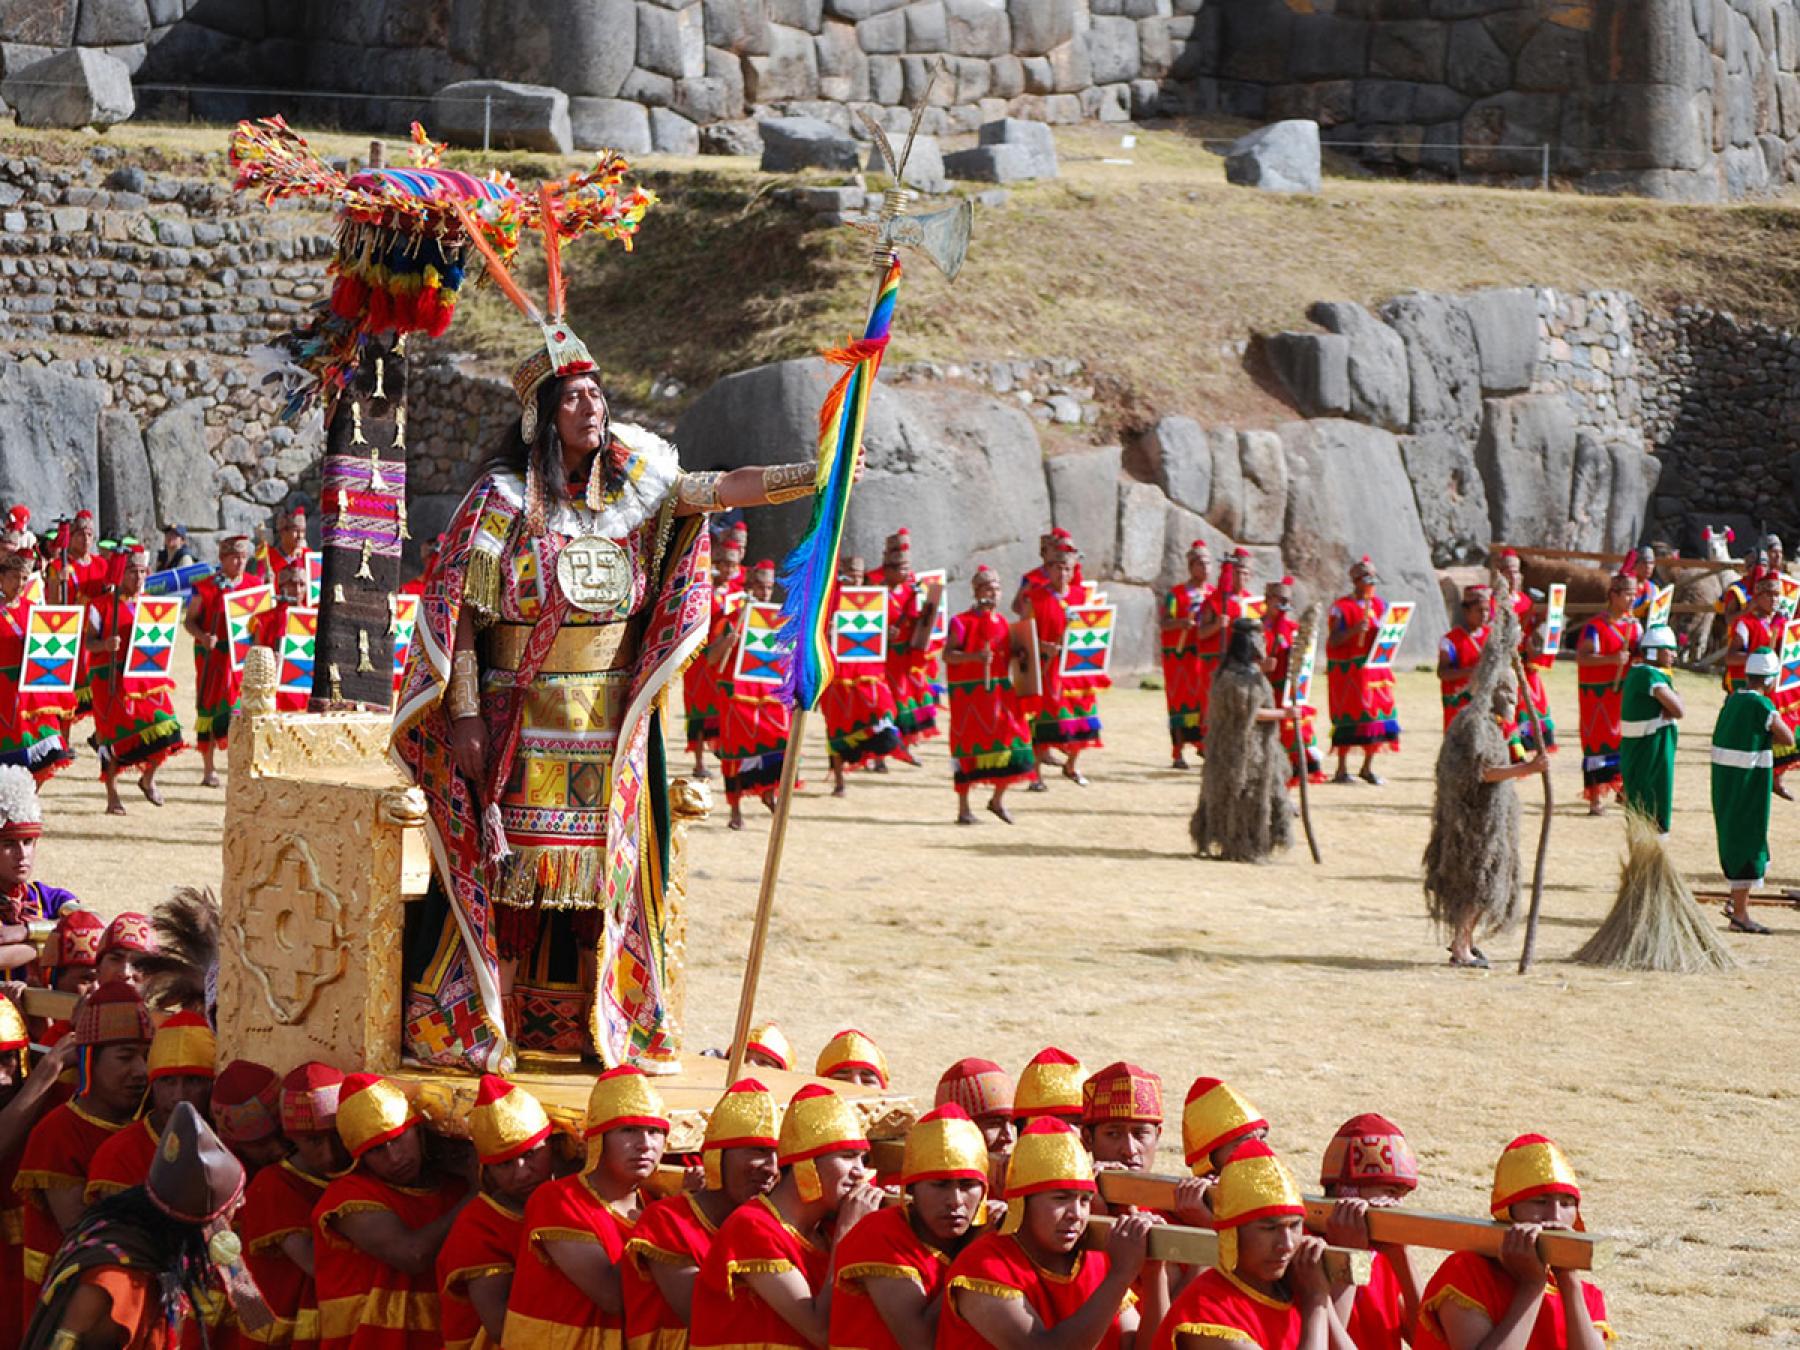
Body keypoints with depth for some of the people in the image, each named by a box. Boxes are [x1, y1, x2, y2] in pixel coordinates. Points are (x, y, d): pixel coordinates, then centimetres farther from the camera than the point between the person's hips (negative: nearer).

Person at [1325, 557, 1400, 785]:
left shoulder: (1380, 605, 13)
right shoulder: (1342, 607, -5)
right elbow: (1333, 641, -10)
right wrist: (1354, 630, -23)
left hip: (1376, 667, 6)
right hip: (1349, 670, -6)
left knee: (1378, 714, 2)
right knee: (1348, 717, -6)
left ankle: (1368, 767, 13)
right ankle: (1342, 768, 0)